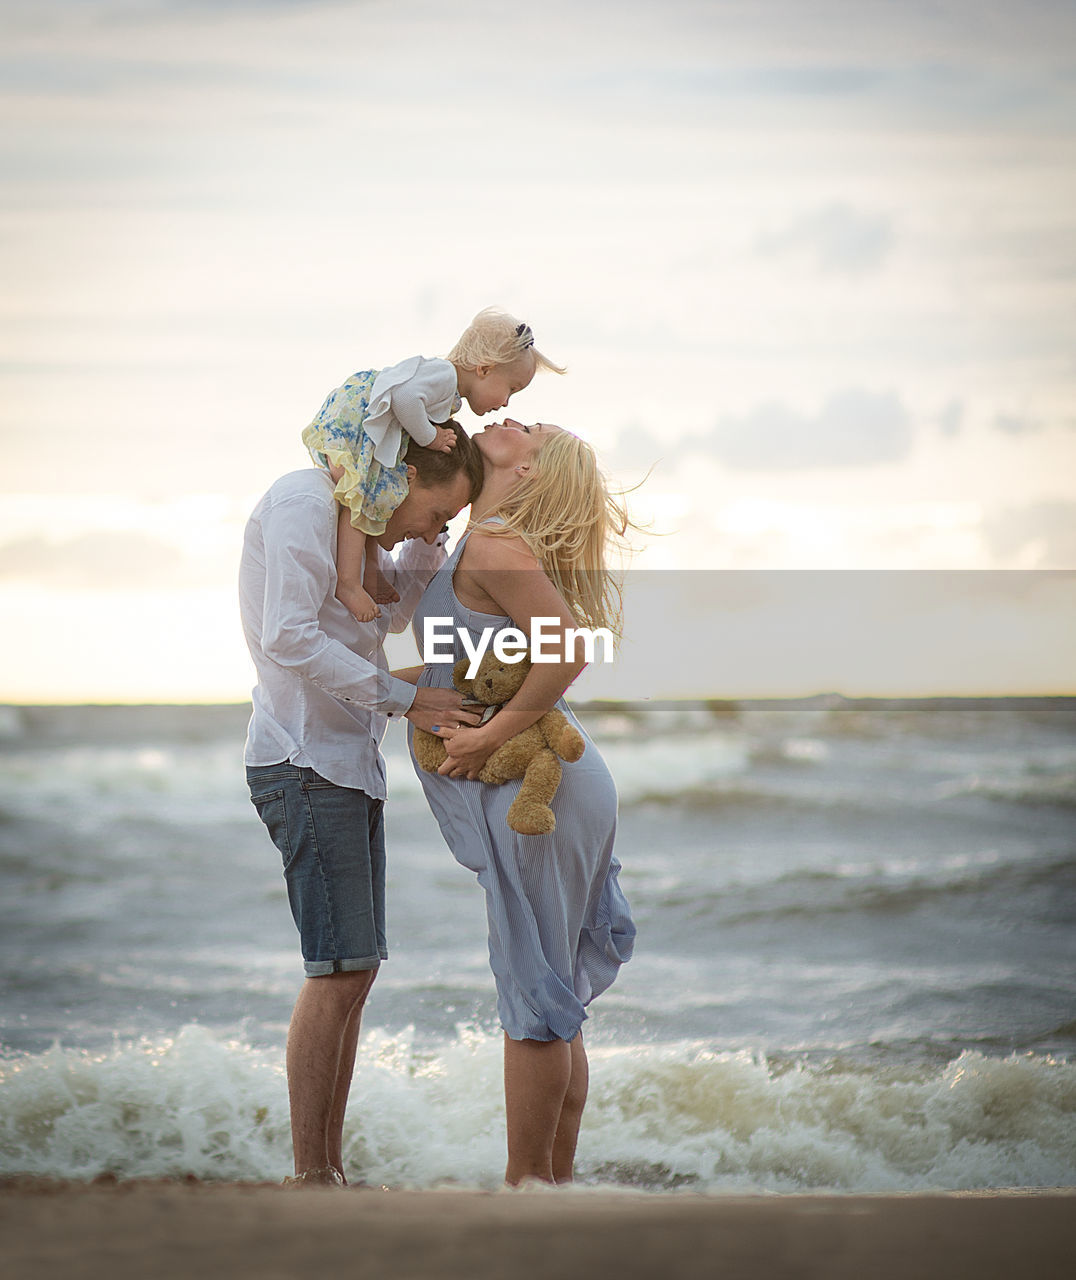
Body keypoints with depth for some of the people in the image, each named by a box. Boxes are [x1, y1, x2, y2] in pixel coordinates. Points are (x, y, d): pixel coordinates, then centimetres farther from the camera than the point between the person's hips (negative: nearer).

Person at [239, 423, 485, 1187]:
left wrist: (429, 537, 11)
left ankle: (331, 1167, 11)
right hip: (307, 765, -10)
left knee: (354, 972, 8)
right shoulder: (304, 503, -13)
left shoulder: (359, 516, 16)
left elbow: (390, 614, 26)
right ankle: (310, 1175, -9)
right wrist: (404, 700, -19)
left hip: (350, 766, 10)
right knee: (339, 971, -12)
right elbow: (289, 638, -22)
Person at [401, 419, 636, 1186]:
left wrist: (493, 735, -19)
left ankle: (527, 1189, 5)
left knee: (535, 1002, -2)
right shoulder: (481, 545, 16)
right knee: (554, 1004, 14)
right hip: (550, 785, 10)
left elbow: (567, 650, -26)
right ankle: (557, 1180, 21)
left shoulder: (496, 546, -13)